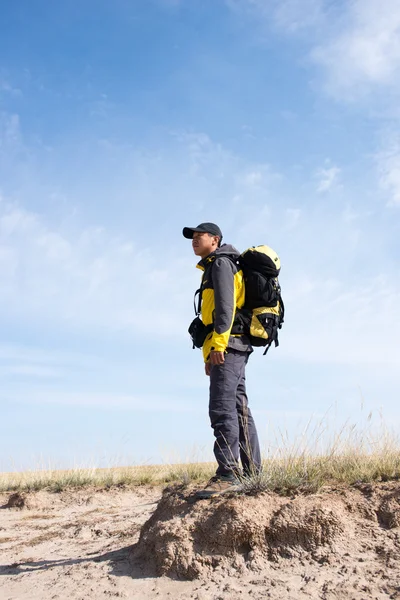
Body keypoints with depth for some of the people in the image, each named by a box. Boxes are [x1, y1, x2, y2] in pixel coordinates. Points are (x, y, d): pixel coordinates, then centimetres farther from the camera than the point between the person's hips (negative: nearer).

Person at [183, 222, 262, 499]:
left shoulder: (220, 263, -1)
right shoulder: (214, 268, 28)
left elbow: (225, 305, -15)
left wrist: (218, 343, -23)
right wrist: (211, 354, 22)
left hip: (228, 344, -11)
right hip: (232, 348, 11)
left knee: (222, 409, -17)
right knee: (239, 409, 9)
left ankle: (227, 475, -20)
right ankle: (253, 473, 12)